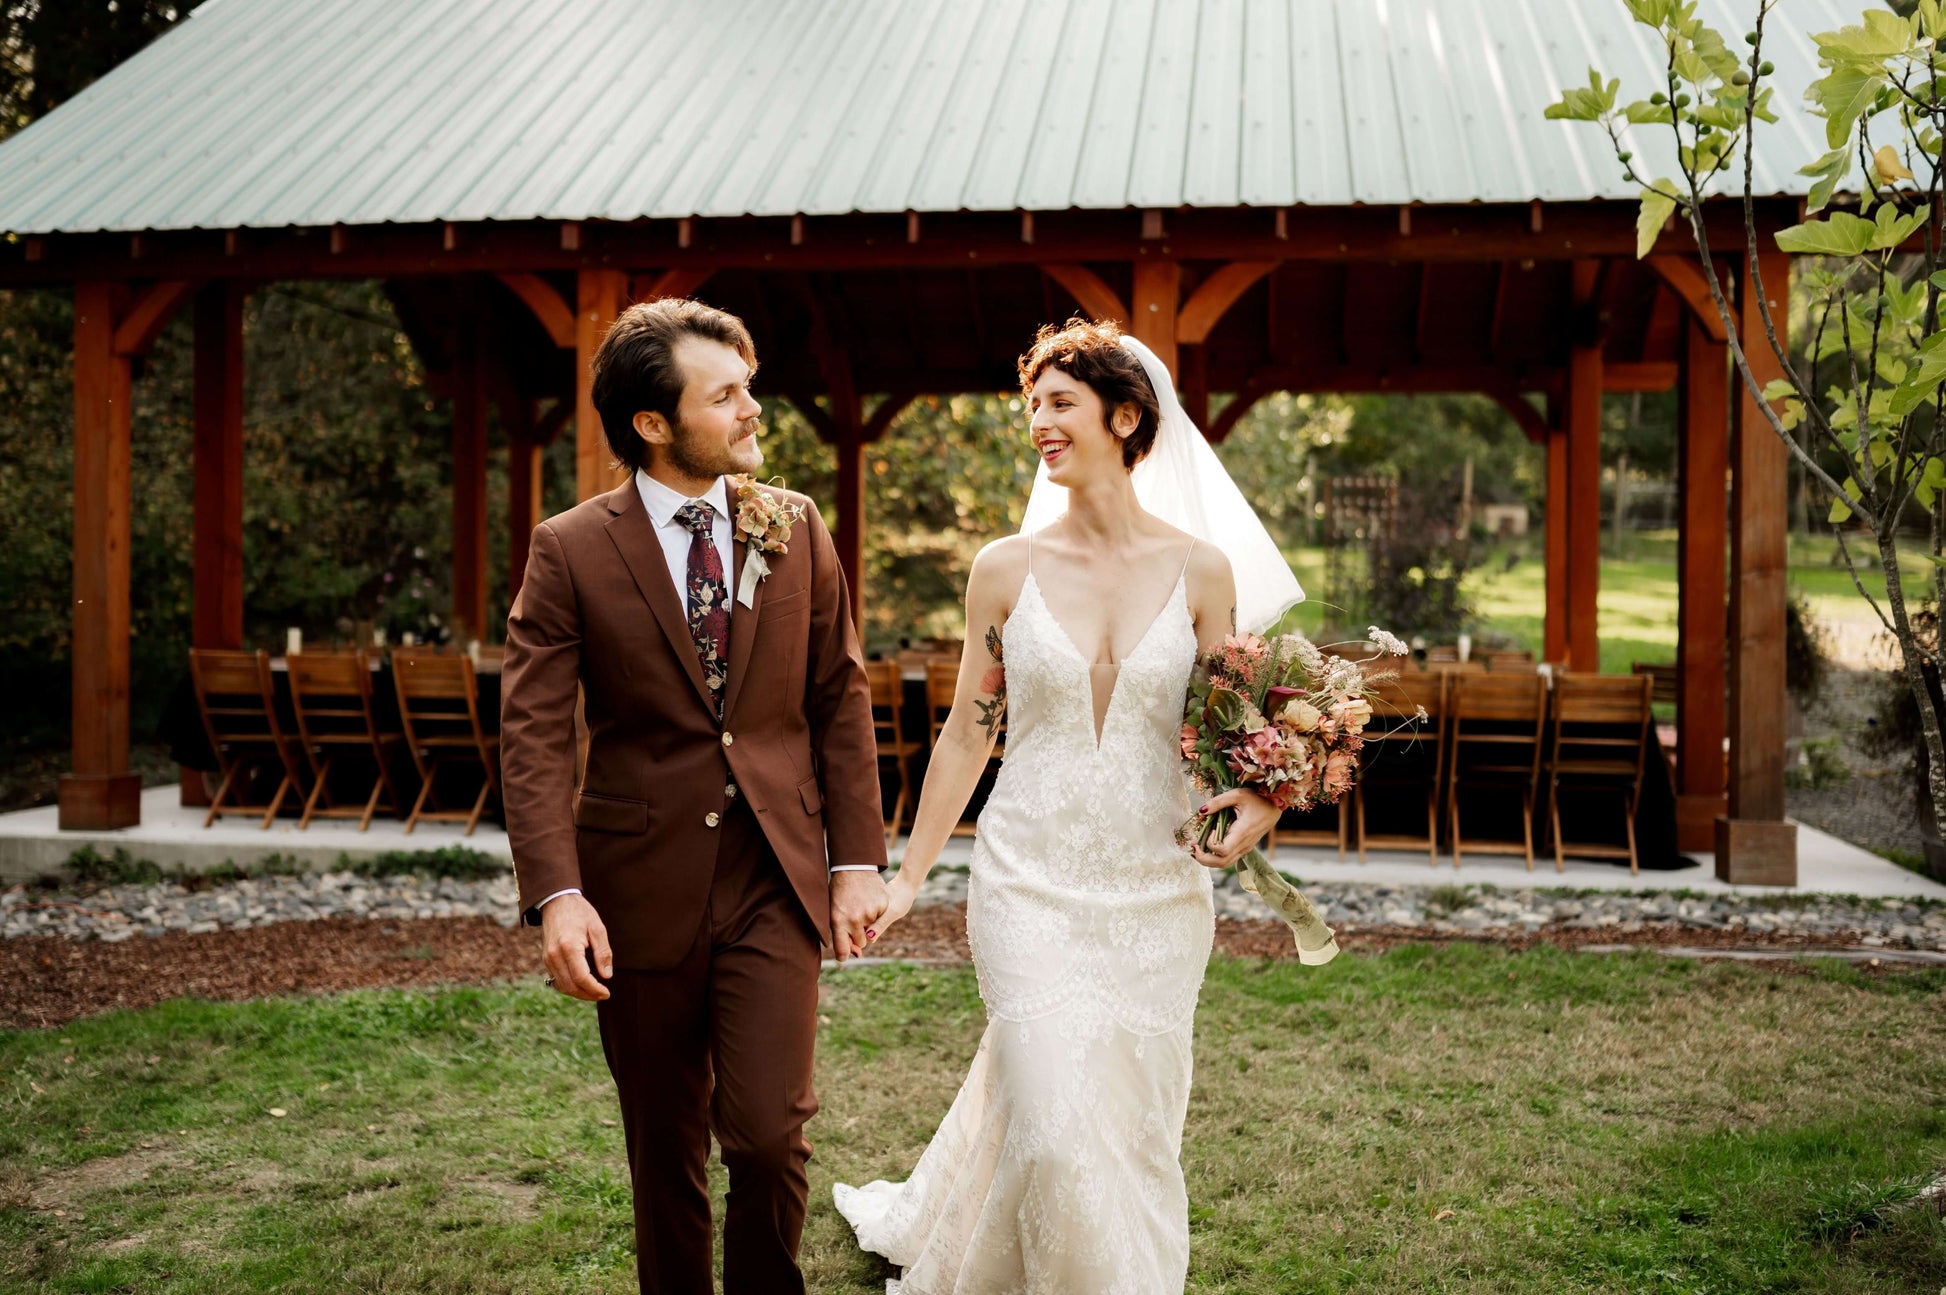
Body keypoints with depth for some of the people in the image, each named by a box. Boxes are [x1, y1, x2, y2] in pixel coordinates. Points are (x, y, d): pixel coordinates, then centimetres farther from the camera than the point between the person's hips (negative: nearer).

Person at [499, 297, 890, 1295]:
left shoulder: (795, 529, 4)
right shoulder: (571, 551, -5)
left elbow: (840, 701, 7)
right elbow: (533, 735, -9)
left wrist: (858, 859, 2)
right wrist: (557, 894, -19)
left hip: (774, 880, 1)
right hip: (642, 890, -1)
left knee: (767, 1134, -8)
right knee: (665, 1150, 12)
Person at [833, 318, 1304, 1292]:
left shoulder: (1200, 569, -1)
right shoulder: (1007, 569, -1)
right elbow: (968, 734, 5)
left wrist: (1255, 801, -16)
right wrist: (908, 876, 6)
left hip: (1156, 885, 2)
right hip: (1031, 882, -1)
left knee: (1136, 1124, 12)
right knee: (1056, 1123, -6)